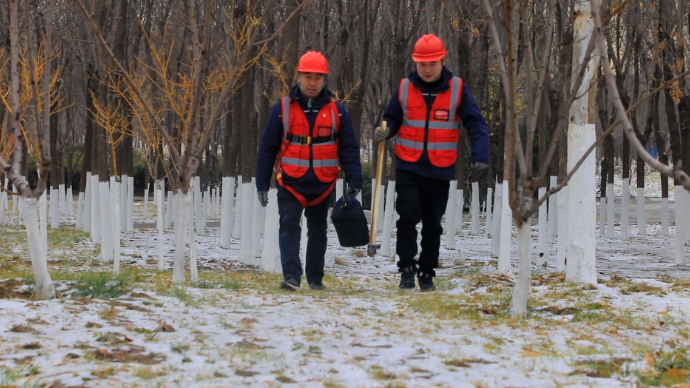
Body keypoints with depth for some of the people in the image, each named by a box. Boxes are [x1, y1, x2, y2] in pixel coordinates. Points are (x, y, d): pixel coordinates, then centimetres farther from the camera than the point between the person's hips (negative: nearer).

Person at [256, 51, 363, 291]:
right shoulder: (282, 109, -1)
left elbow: (349, 149, 4)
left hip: (323, 183, 2)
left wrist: (354, 180, -7)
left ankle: (315, 278, 23)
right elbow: (267, 149, 2)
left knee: (318, 231, 12)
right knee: (289, 226, -15)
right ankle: (291, 276, -20)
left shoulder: (336, 111, 2)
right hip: (291, 182, -2)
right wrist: (262, 183, -1)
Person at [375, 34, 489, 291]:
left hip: (440, 170, 0)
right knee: (408, 216, -13)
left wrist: (480, 154, -19)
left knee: (433, 224, 8)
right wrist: (384, 132, -14)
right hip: (408, 167, 0)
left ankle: (427, 274, 19)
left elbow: (475, 123, -5)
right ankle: (406, 268, -2)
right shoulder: (404, 88, 2)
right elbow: (392, 118, 9)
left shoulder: (457, 89, -2)